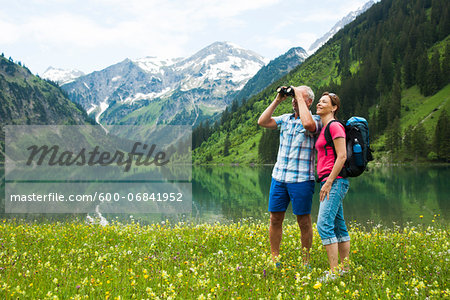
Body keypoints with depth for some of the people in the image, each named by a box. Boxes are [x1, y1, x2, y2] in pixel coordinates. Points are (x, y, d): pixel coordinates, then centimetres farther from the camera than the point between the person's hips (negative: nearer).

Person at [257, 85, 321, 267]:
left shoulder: (315, 120, -3)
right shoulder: (285, 119, 13)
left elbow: (307, 124, -27)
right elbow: (262, 122, 4)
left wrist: (300, 97, -16)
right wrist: (277, 100, 1)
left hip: (301, 179, -5)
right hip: (279, 177, 5)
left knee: (303, 221, 3)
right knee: (275, 219, 7)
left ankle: (306, 263, 15)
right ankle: (274, 261, 18)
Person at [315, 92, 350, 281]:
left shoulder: (335, 126, -9)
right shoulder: (324, 129, 19)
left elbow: (342, 156, -16)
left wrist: (329, 182, -18)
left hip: (335, 181, -10)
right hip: (329, 182, 10)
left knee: (324, 224, -15)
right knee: (338, 226, 10)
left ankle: (333, 272, -14)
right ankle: (345, 269, 15)